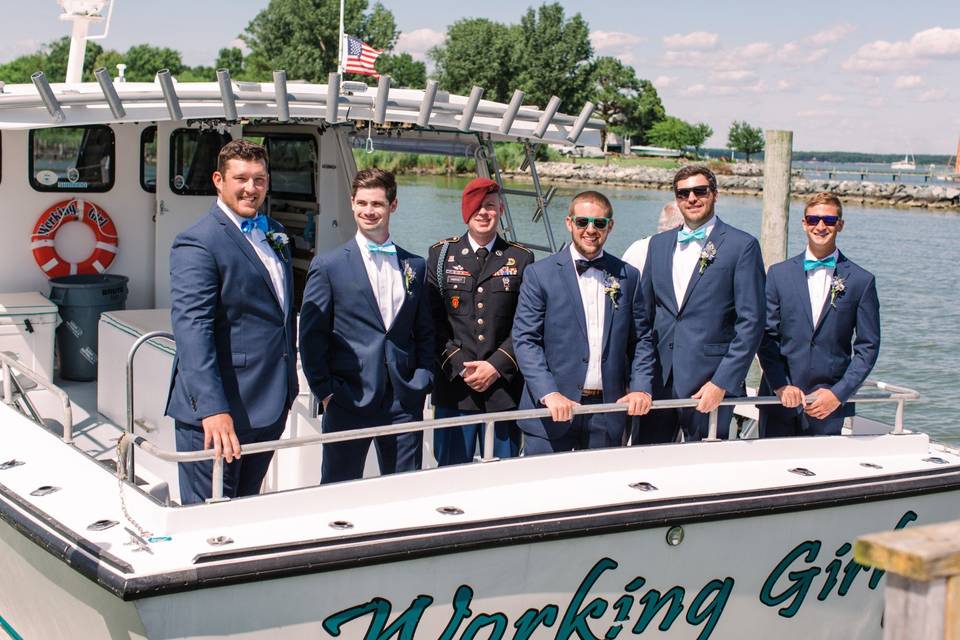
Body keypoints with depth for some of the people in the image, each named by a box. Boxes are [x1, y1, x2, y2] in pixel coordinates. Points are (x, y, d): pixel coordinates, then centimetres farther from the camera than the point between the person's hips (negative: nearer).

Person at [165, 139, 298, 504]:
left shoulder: (274, 233, 13)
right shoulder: (197, 243, -14)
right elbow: (192, 329, -23)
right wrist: (212, 408, -32)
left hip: (269, 407, 8)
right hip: (219, 409, -8)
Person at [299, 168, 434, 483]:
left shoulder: (416, 266, 11)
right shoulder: (328, 265, 0)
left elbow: (425, 333, 14)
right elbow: (311, 336, -1)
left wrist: (422, 382, 3)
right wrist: (325, 392, -6)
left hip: (404, 403, 3)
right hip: (348, 401, -3)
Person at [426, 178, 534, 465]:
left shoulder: (521, 259, 7)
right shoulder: (441, 254, 7)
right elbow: (432, 319, 2)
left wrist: (497, 365, -9)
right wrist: (459, 366, -8)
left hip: (504, 387, 0)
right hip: (454, 386, 0)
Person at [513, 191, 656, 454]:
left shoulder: (628, 276, 10)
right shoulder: (540, 274, -1)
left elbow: (640, 339, 13)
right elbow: (525, 340, -6)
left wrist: (641, 388, -3)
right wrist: (549, 394, -19)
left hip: (608, 412, 3)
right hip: (551, 412, -3)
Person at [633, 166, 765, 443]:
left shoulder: (742, 245, -3)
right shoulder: (658, 243, 14)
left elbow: (751, 323, -7)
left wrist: (722, 383, -13)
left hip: (708, 383, -4)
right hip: (658, 380, 5)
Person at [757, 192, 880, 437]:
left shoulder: (861, 280, 3)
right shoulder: (779, 274, 6)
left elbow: (868, 347, 2)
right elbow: (766, 336, 3)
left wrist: (838, 393, -8)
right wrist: (781, 386, -9)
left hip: (830, 405, -1)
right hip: (780, 400, 1)